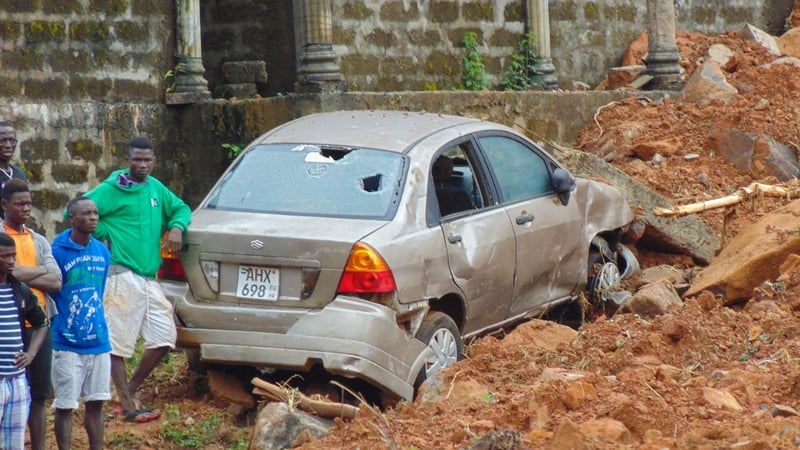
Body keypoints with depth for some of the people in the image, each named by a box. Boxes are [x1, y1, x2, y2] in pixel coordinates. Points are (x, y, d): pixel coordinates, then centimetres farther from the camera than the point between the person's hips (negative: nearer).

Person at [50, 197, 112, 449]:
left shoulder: (102, 251, 7)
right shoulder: (58, 251, -11)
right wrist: (58, 326, -5)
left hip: (98, 341, 5)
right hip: (67, 344, -5)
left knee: (96, 403, 10)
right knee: (65, 406, 1)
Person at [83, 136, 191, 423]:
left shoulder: (155, 188, 16)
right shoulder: (111, 189, -4)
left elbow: (181, 208, 29)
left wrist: (177, 227, 7)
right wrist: (103, 236, -6)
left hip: (149, 278, 7)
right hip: (123, 277, -7)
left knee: (164, 338, 6)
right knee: (118, 343, -4)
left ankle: (131, 390, 21)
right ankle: (127, 405, 2)